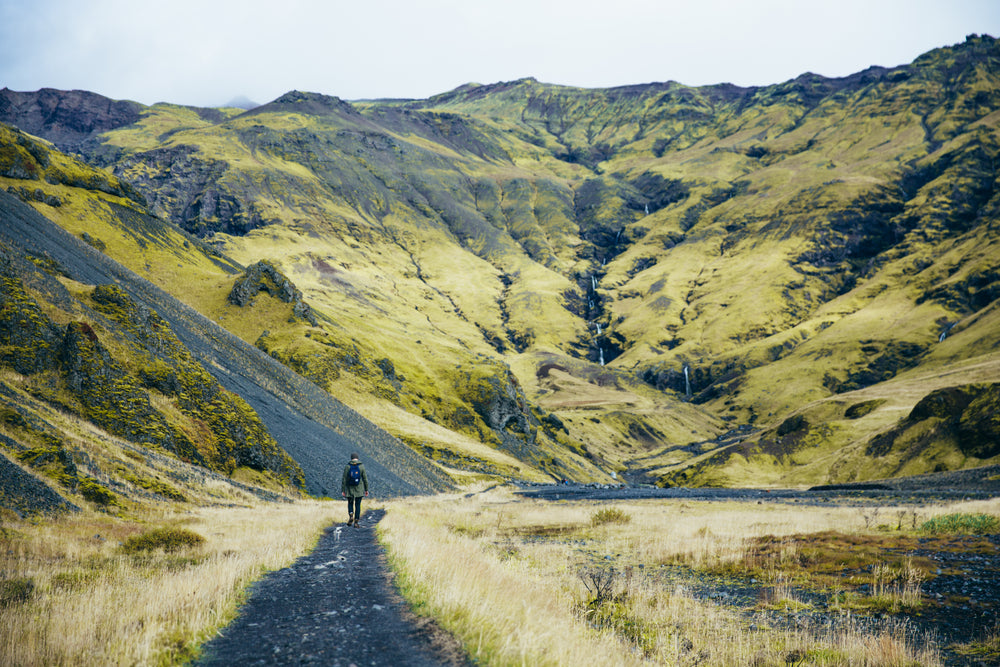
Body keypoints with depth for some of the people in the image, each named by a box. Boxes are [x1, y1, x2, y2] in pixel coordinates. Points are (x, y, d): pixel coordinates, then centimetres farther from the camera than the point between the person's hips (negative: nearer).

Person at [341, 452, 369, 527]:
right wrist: (366, 489, 4)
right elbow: (365, 478, -4)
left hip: (349, 489, 1)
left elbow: (344, 479, -5)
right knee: (358, 505, 5)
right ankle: (356, 522, 0)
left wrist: (343, 490, -1)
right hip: (359, 489, 0)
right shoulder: (361, 466, -4)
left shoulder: (347, 466, -5)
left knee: (350, 503, 18)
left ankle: (351, 515, -8)